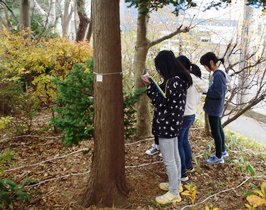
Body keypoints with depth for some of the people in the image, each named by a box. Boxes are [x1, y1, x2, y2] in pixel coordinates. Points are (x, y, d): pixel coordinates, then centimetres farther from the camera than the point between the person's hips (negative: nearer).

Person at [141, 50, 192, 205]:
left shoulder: (174, 81, -24)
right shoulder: (179, 78, 7)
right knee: (174, 156, 23)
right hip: (173, 122, 10)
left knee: (168, 160, 2)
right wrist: (151, 83, 9)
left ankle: (174, 193, 16)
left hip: (167, 124, -10)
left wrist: (150, 86, -16)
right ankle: (176, 183, 40)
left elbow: (162, 103, -21)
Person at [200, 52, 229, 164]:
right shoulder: (216, 74, 8)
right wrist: (206, 89, 2)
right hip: (216, 108, 10)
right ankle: (223, 151, 37)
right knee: (218, 130, 21)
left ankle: (219, 157, 16)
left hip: (214, 109, -9)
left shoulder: (218, 75, -21)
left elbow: (219, 93, -25)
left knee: (215, 132, 2)